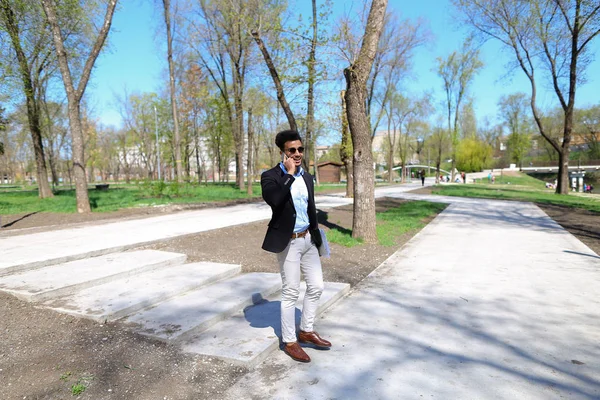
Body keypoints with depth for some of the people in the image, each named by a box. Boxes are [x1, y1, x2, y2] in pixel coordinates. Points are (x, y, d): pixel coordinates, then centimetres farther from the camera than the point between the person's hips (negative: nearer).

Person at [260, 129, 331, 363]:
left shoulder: (307, 177, 9)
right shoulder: (271, 176, -11)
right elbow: (273, 200, -33)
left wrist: (316, 235, 19)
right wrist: (289, 174, -24)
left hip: (308, 239, 7)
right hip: (288, 242, -7)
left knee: (316, 287, 12)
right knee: (290, 293, 2)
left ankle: (306, 331, 31)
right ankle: (289, 342, 19)